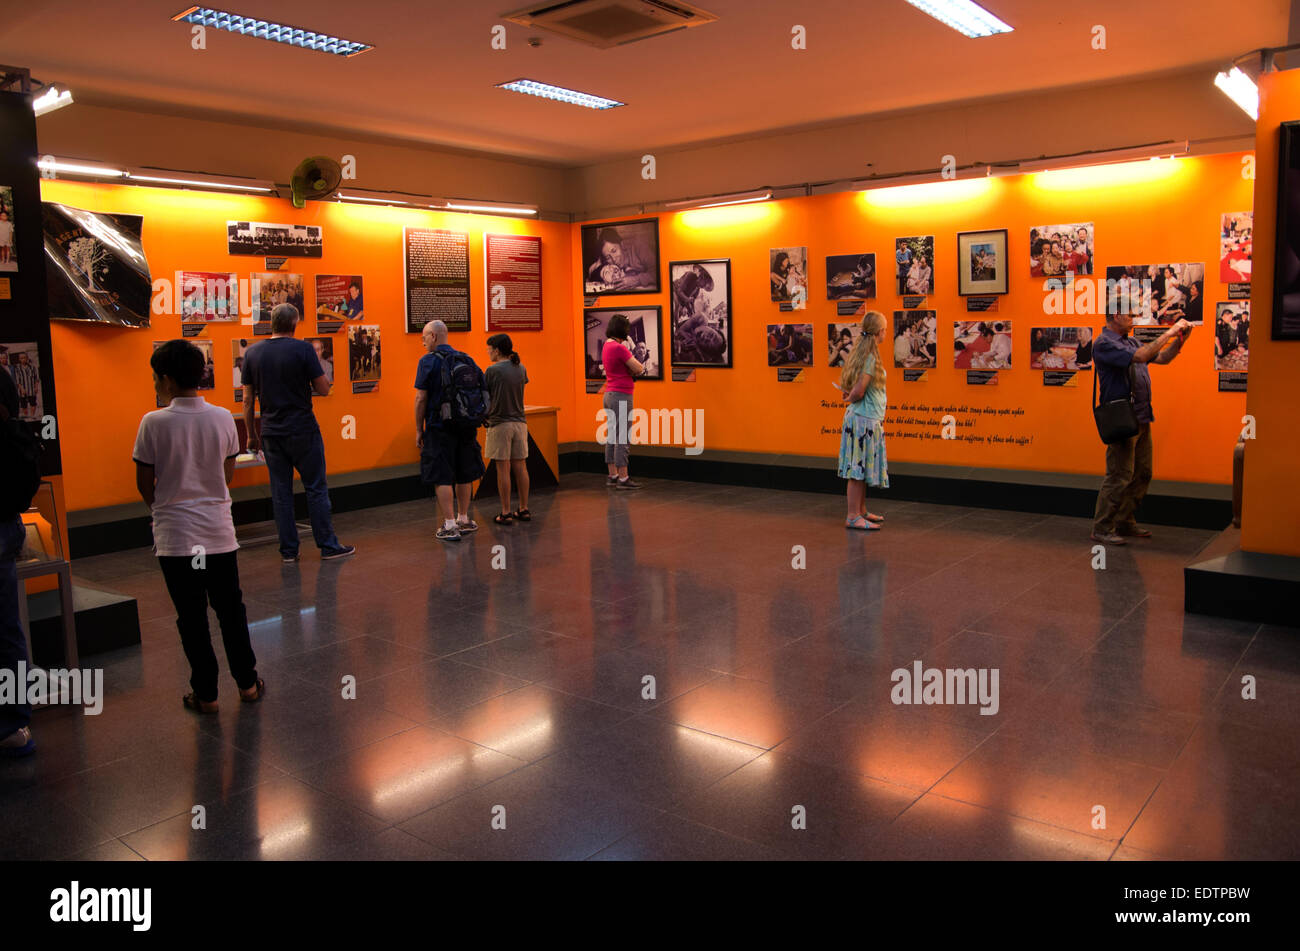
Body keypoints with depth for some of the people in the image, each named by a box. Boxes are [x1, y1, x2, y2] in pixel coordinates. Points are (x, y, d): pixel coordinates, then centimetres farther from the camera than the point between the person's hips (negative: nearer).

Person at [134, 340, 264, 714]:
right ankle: (247, 683, 21)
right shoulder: (222, 418, -2)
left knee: (192, 617, 6)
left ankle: (205, 694, 14)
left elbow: (145, 483, -3)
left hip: (175, 536, -3)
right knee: (230, 609, 14)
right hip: (219, 531, 3)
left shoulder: (154, 423, -10)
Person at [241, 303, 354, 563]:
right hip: (303, 431, -4)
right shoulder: (302, 349, -9)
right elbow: (324, 389, -9)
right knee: (316, 488, 4)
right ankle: (328, 546, 8)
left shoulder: (252, 352, 4)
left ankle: (288, 550, 12)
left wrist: (252, 434, 14)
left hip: (271, 433, 4)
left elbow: (248, 400, 6)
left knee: (281, 493, 9)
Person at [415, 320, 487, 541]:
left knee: (442, 478, -2)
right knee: (463, 475, 15)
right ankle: (463, 520, 25)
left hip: (439, 427, -5)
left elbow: (421, 398, -11)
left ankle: (450, 526, -4)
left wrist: (419, 430, -5)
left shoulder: (428, 361, -7)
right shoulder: (466, 359, 9)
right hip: (465, 427, 5)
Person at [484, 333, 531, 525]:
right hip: (519, 422, 5)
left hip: (500, 424, -5)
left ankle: (506, 513, 2)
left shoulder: (493, 371, -11)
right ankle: (524, 509, 15)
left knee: (503, 469, -1)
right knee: (520, 466, 10)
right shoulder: (521, 369, 5)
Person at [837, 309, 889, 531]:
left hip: (860, 418, 9)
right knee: (858, 470, -5)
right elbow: (858, 391, -21)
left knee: (862, 470, 16)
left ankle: (862, 512, 26)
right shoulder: (872, 358, -18)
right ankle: (853, 517, -1)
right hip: (865, 420, -9)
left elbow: (842, 380, 17)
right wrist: (851, 398, -2)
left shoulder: (860, 353, 10)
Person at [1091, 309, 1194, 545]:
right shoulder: (1104, 344, -12)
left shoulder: (1130, 341, 17)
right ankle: (1102, 528, 0)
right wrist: (1168, 334, -18)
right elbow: (1140, 356, -24)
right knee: (1119, 477, -8)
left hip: (1141, 419, 9)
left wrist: (1180, 338, 4)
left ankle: (1125, 522, 22)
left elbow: (1163, 358, 19)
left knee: (1142, 474, 12)